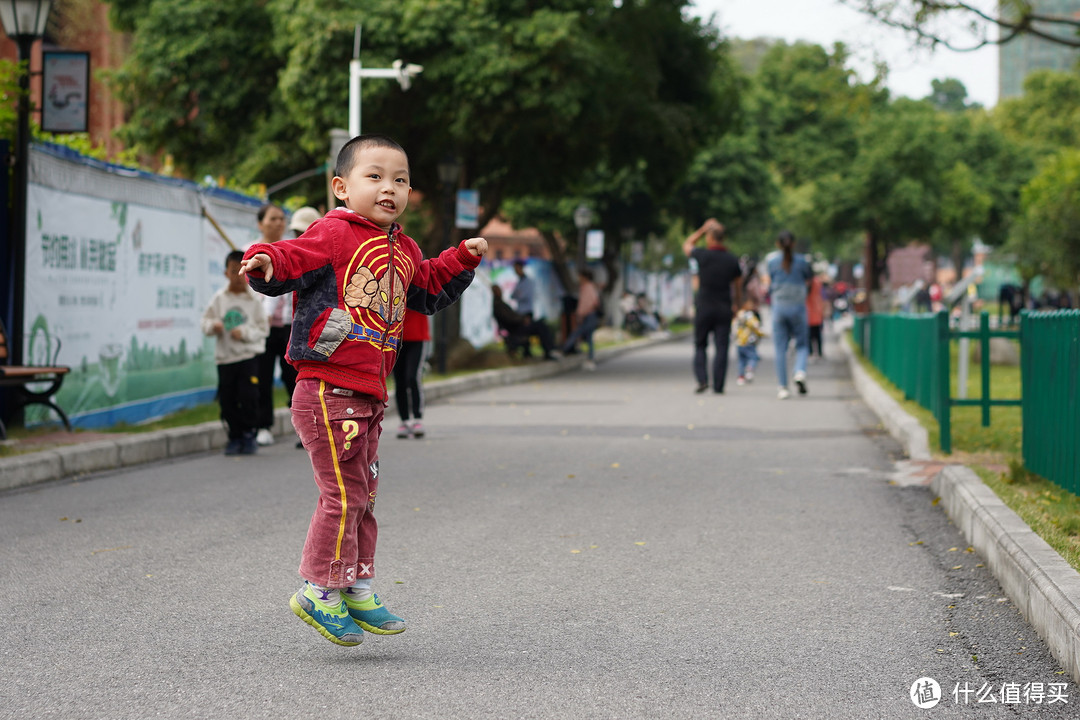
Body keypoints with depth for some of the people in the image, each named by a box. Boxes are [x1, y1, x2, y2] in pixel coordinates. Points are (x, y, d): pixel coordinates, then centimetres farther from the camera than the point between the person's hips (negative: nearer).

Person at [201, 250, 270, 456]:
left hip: (248, 356, -2)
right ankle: (235, 436, 17)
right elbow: (206, 320, 7)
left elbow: (263, 328, 0)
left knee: (248, 396, -8)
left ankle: (248, 435, 8)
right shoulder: (219, 298, 5)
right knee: (227, 400, 4)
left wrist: (245, 333, -15)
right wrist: (213, 326, -14)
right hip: (225, 357, 2)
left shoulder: (254, 299, 0)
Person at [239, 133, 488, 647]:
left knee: (361, 494, 15)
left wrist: (463, 259, 21)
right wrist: (265, 264, -41)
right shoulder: (333, 235, -10)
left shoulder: (403, 251, 16)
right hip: (328, 389, -9)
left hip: (368, 394, 9)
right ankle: (321, 591, 5)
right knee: (343, 493, -7)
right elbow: (292, 259, -20)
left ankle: (357, 590, 25)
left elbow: (429, 291, 31)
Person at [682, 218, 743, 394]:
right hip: (724, 309, 2)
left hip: (703, 308, -1)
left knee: (700, 346, 11)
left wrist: (703, 228, 16)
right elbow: (738, 288, 8)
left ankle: (702, 379, -4)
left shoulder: (702, 255, -8)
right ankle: (718, 385, -2)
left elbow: (686, 246, 14)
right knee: (721, 348, 2)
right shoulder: (733, 260, 1)